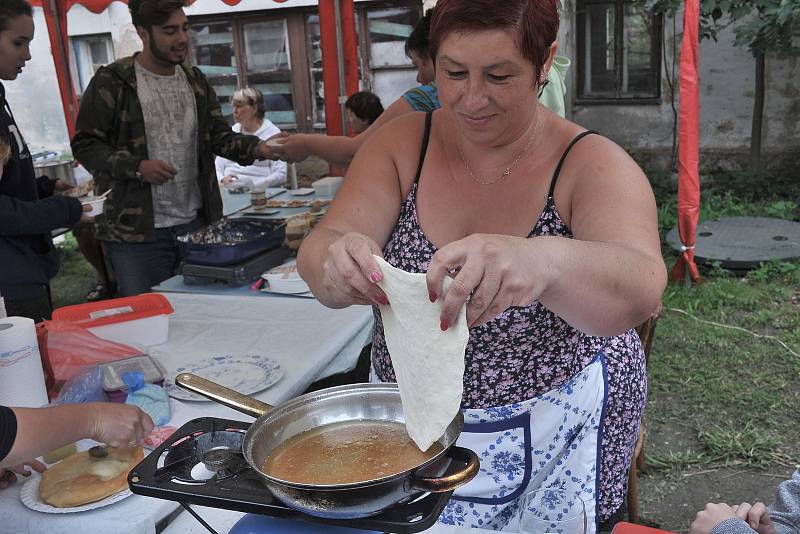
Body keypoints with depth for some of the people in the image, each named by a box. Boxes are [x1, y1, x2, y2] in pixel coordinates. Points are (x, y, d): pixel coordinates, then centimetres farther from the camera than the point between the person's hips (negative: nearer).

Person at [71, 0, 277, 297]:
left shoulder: (195, 81, 10)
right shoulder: (110, 83, -6)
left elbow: (219, 136, 7)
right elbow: (84, 144, -5)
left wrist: (258, 148, -12)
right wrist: (136, 167, -19)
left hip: (197, 224, 5)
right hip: (136, 232, -4)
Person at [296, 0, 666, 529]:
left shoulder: (593, 164, -14)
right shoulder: (403, 143, -7)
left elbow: (640, 288, -32)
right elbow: (320, 248, -17)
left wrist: (544, 262, -54)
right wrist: (337, 264, -41)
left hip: (555, 437, -2)